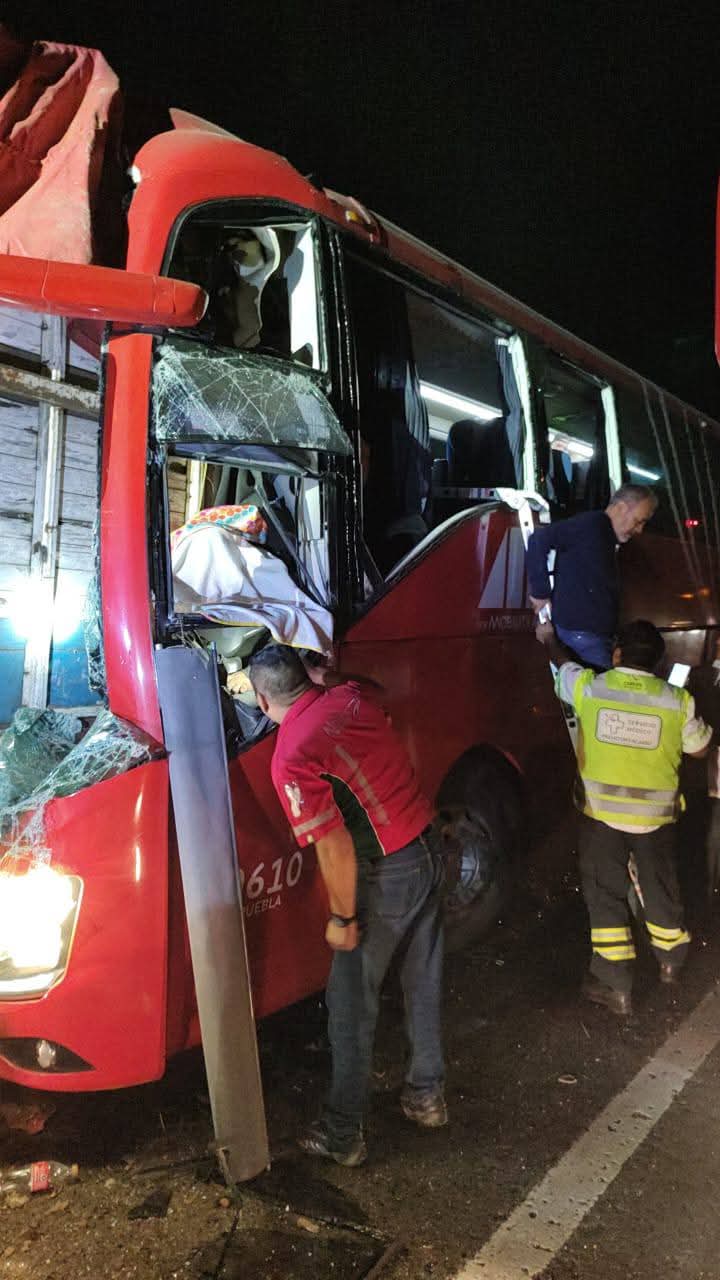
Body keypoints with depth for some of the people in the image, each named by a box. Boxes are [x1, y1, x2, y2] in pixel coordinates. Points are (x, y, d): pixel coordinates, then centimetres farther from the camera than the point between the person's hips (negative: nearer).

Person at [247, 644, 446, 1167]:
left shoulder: (292, 758, -21)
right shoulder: (352, 696, -2)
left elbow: (336, 849, -21)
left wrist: (342, 917, -8)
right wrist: (322, 675, 37)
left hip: (386, 877, -7)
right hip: (429, 853, 7)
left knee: (352, 1004, 10)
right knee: (423, 985, 22)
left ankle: (343, 1133, 23)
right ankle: (427, 1094, 40)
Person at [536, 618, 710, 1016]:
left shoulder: (588, 686, -9)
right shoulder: (678, 700, -9)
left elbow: (563, 663, 12)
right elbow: (699, 748, 5)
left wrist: (549, 639, 32)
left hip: (601, 811, -1)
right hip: (656, 815, 2)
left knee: (605, 894, 9)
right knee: (660, 887, 21)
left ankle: (616, 987, 11)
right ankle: (670, 960, 44)